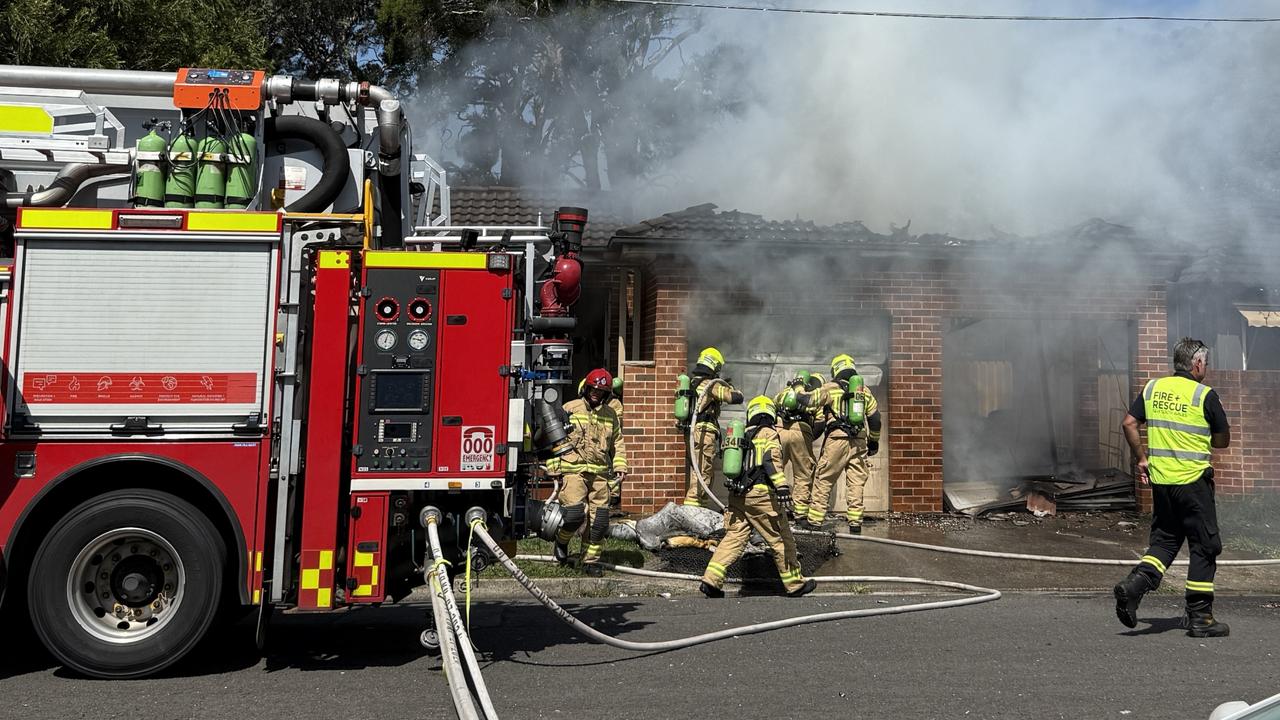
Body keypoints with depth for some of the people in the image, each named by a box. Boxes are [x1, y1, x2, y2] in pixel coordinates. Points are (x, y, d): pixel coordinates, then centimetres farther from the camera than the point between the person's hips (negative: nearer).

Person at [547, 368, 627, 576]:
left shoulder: (610, 415, 15)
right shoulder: (570, 409, 2)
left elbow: (617, 443, 22)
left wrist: (620, 467, 9)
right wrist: (553, 467, -3)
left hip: (599, 473, 4)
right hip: (574, 469, -4)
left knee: (600, 518, 1)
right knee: (575, 512, -18)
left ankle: (591, 560, 14)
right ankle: (561, 541, 11)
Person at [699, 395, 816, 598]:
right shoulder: (769, 434, 0)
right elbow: (772, 460, -17)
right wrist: (782, 486, -25)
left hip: (736, 494, 6)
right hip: (761, 493, -6)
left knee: (734, 537, 5)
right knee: (781, 540, 5)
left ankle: (710, 580, -7)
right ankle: (795, 584, 15)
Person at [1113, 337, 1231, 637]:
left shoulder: (1152, 388, 5)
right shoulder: (1205, 395, -8)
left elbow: (1129, 424, 3)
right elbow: (1223, 440, 1)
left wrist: (1142, 459, 12)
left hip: (1159, 478, 5)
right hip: (1193, 480, -5)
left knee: (1164, 540, 15)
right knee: (1204, 546, 7)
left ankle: (1134, 584, -8)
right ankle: (1199, 617, 11)